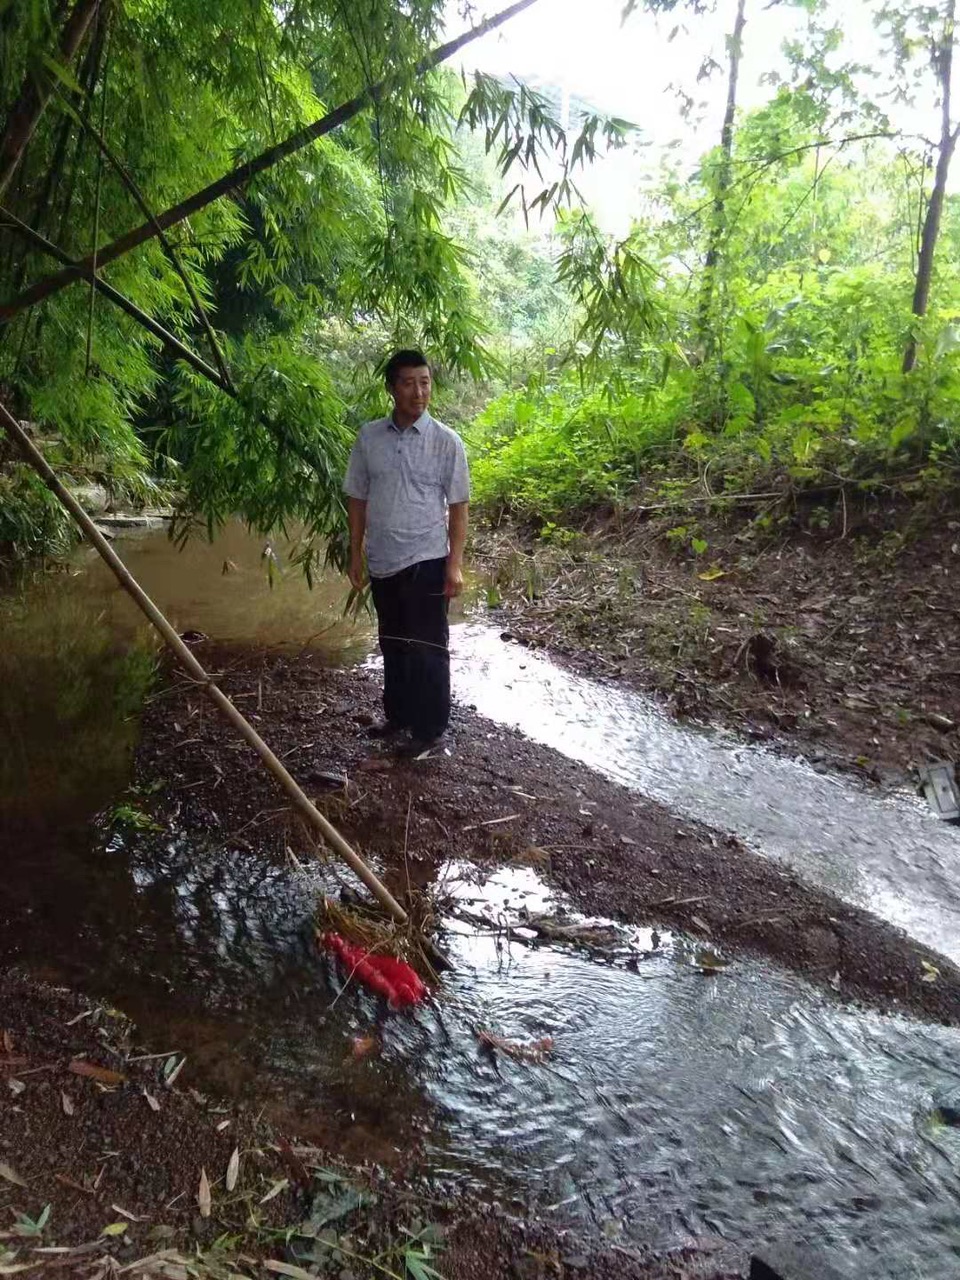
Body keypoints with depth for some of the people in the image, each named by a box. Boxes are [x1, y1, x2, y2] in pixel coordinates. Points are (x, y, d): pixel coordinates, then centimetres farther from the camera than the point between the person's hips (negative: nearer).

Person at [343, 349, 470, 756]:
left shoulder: (446, 441, -7)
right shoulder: (369, 436, 2)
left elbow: (458, 506, -4)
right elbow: (357, 498, 8)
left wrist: (455, 564, -9)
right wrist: (355, 554, 7)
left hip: (426, 561, -4)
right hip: (383, 562, 4)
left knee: (427, 647, 3)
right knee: (392, 644, 17)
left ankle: (429, 728, 15)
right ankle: (397, 715, 33)